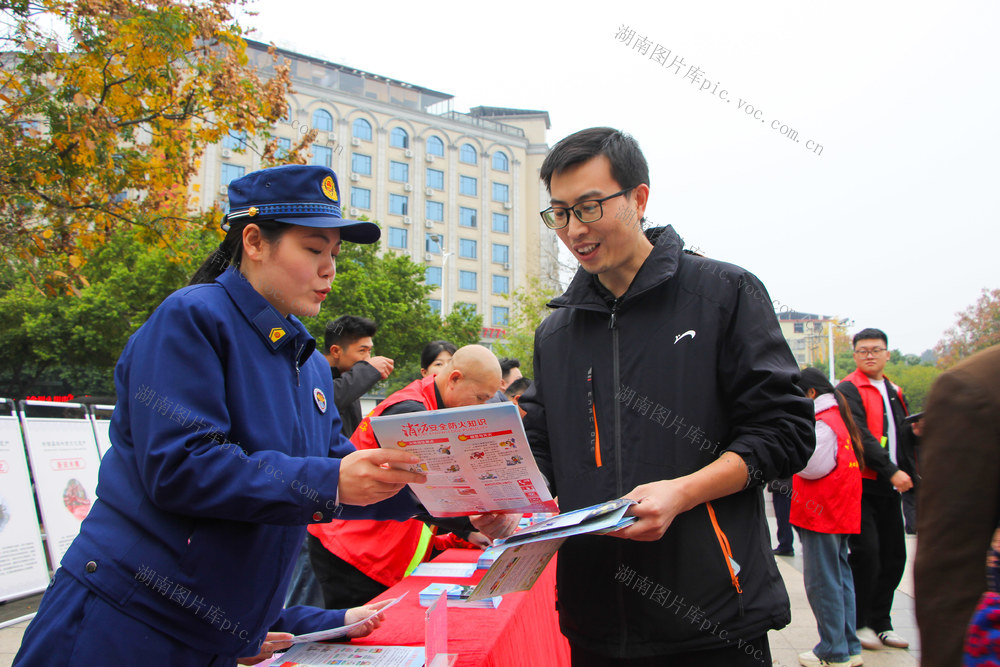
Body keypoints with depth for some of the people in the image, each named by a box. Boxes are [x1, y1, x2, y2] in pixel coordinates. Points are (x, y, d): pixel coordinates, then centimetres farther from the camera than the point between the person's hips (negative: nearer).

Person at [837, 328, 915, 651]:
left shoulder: (894, 392, 18)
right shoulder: (849, 389, -6)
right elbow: (860, 436, -16)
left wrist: (908, 474, 14)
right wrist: (892, 470, -20)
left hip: (889, 487, 7)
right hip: (861, 484, -7)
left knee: (893, 557, 9)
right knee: (866, 553, -8)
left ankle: (880, 623, 21)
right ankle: (858, 624, 7)